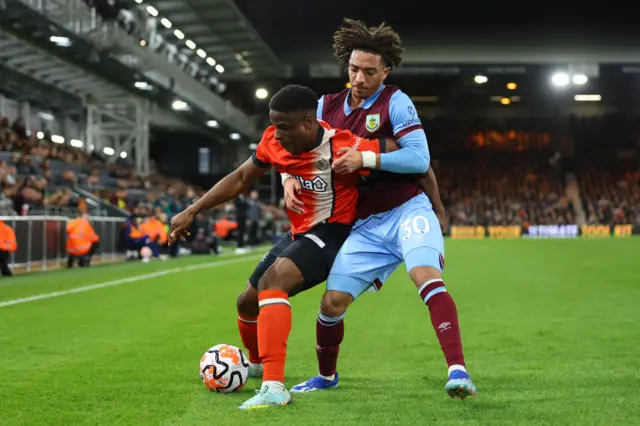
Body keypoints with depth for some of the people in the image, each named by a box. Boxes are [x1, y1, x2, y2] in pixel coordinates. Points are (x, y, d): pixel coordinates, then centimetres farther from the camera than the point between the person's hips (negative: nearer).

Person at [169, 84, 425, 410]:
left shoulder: (345, 147, -28)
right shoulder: (274, 141, -10)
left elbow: (414, 156, -21)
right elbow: (241, 179, 6)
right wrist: (192, 211, 3)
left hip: (332, 233, -8)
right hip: (299, 233, 8)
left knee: (272, 280, -33)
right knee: (247, 302, 17)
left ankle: (274, 387, -34)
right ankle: (258, 365, 49)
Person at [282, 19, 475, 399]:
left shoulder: (395, 102, -7)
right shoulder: (328, 107, 8)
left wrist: (365, 158, -21)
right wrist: (289, 179, -5)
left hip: (407, 211, -4)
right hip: (365, 226, 4)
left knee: (428, 277, -30)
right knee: (332, 302, -2)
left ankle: (458, 371, -34)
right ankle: (327, 375, 25)